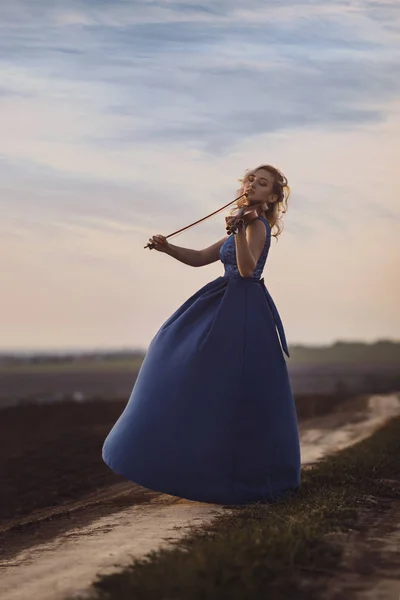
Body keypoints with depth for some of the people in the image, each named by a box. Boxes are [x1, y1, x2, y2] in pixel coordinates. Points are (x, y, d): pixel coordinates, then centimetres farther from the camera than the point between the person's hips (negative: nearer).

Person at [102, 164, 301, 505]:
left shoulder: (257, 224, -9)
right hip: (227, 308, 10)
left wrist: (238, 231, -36)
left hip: (243, 313, -10)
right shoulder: (245, 224, 19)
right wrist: (167, 248, 6)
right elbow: (199, 258, 20)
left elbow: (247, 268, -25)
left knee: (233, 393, -9)